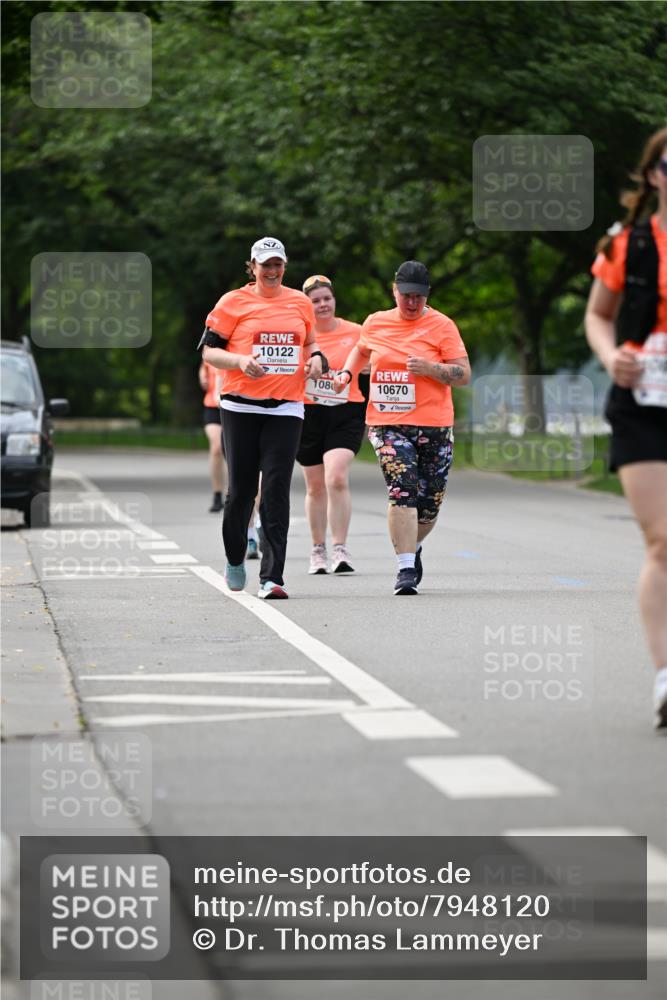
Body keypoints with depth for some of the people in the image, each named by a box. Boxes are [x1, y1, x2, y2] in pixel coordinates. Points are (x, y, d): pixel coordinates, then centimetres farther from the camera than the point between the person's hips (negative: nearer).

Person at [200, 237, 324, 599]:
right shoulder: (234, 302, 2)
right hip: (241, 406, -1)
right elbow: (209, 351, 1)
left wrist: (316, 358, 5)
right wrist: (240, 360, -16)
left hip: (286, 408, 1)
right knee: (241, 488, 3)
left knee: (276, 491, -8)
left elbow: (309, 341, 27)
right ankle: (235, 559, 29)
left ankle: (271, 578, -11)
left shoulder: (300, 302, 12)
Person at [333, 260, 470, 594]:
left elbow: (464, 374, -3)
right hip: (388, 425, 0)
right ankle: (406, 569, -19)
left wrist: (430, 368, -18)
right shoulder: (376, 323, 9)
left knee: (430, 503, 6)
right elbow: (360, 350, 31)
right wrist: (346, 372, 12)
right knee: (403, 492, -19)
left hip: (434, 427, 0)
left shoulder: (441, 325, 0)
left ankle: (411, 548, 36)